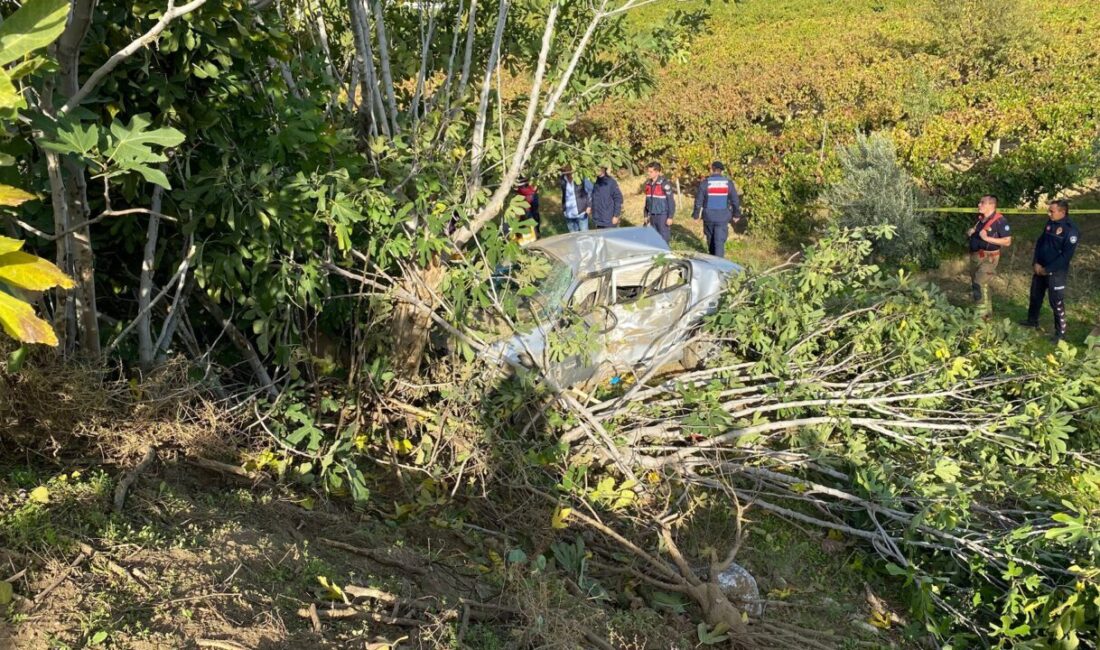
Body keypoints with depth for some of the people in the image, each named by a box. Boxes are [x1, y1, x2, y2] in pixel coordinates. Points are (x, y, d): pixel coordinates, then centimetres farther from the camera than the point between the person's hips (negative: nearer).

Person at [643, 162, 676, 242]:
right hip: (652, 216, 6)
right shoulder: (648, 184, 7)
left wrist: (670, 217, -14)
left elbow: (671, 201, -12)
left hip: (663, 215, -6)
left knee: (663, 238, -4)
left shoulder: (664, 184, -13)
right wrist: (646, 215, 16)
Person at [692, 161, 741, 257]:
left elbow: (699, 200, -3)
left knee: (710, 239, 19)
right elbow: (735, 200, 5)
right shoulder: (728, 183, -1)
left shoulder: (705, 183, -5)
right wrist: (736, 213, 17)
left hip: (709, 217, 0)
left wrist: (696, 214, 7)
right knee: (720, 241, -2)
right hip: (723, 218, 0)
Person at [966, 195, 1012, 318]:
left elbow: (1007, 241, -19)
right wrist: (970, 232, 1)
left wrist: (987, 238, -25)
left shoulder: (999, 220, -17)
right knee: (981, 285, 16)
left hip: (988, 258, -8)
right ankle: (988, 312, 28)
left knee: (978, 284, -14)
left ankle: (982, 314, -6)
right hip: (975, 256, 9)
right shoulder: (980, 218, 7)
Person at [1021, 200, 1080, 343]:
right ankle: (1032, 320, 40)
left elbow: (1066, 256, -21)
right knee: (1035, 295, 20)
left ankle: (1060, 332, 9)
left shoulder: (1071, 230, -20)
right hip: (1040, 268, 7)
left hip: (1056, 272, -7)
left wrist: (1047, 269, -18)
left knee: (1056, 302, -2)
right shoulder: (1050, 223, 3)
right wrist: (1036, 263, -3)